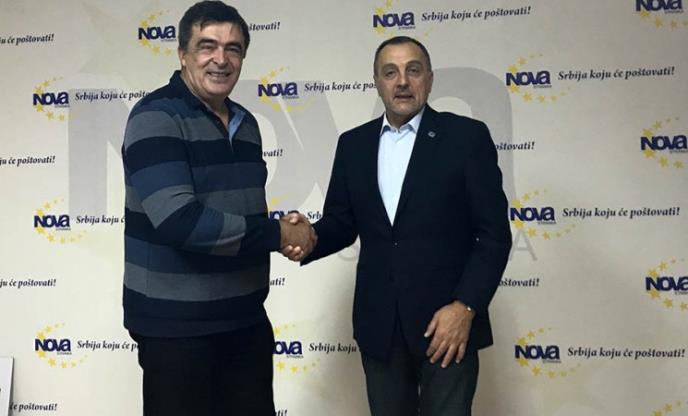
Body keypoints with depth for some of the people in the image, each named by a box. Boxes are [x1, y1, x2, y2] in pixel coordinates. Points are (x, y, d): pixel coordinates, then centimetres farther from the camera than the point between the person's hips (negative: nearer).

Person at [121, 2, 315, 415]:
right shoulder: (156, 117, -13)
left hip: (246, 318, 7)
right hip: (176, 326, -6)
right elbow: (178, 220, -26)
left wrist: (286, 231, -3)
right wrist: (278, 234, -16)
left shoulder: (245, 122, 10)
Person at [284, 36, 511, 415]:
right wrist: (310, 238, -12)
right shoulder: (353, 144, 7)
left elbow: (494, 233, -7)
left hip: (447, 319, -3)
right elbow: (342, 222, 10)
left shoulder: (467, 136, -5)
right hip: (378, 323, 4)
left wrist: (465, 306, -16)